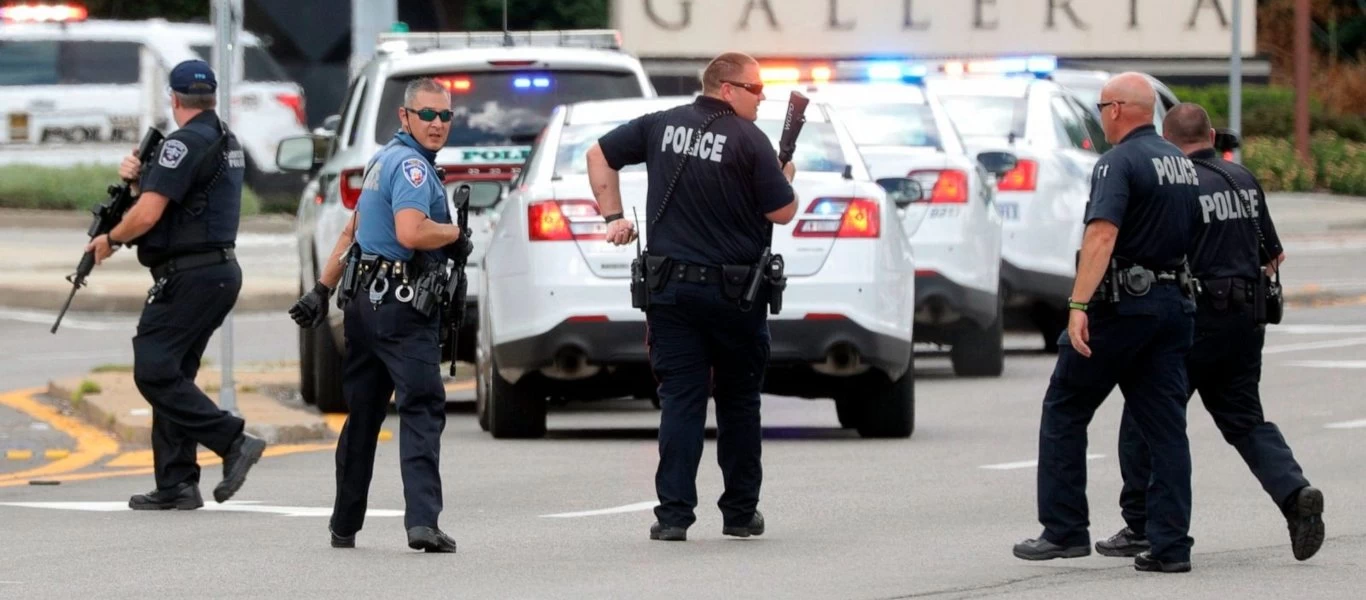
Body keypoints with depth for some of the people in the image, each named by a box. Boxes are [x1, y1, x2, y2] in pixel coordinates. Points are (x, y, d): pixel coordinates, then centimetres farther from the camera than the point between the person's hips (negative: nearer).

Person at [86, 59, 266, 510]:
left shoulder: (185, 144, -14)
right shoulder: (228, 143, 17)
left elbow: (148, 215, -19)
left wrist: (111, 239, -2)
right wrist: (137, 181, 6)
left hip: (190, 277, -10)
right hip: (222, 271, 10)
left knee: (154, 371, -12)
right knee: (171, 373, 12)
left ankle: (232, 440, -19)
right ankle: (176, 486, 9)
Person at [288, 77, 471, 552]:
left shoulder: (384, 161, 20)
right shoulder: (411, 165, -12)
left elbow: (353, 231, 26)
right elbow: (410, 232, -27)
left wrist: (323, 289, 30)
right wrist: (456, 235, -10)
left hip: (365, 300, 10)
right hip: (402, 306, -10)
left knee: (362, 415, 15)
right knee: (422, 408, -14)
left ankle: (345, 526, 22)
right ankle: (422, 521, -25)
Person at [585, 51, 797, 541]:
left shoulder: (662, 126, 5)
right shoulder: (748, 140, -10)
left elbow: (600, 154, 13)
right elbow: (782, 212, -8)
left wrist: (613, 215, 13)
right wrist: (786, 179, 12)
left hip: (671, 285, 3)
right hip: (734, 290, -3)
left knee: (680, 400, 1)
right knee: (738, 401, 11)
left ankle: (673, 513, -8)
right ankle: (741, 513, 17)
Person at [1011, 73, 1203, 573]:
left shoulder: (1120, 162, -13)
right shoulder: (1181, 163, 13)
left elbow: (1103, 236, -25)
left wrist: (1078, 306, -30)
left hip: (1121, 305, -7)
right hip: (1174, 302, 7)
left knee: (1064, 410, 6)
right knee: (1166, 425, 4)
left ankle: (1064, 530, 6)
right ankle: (1171, 546, -1)